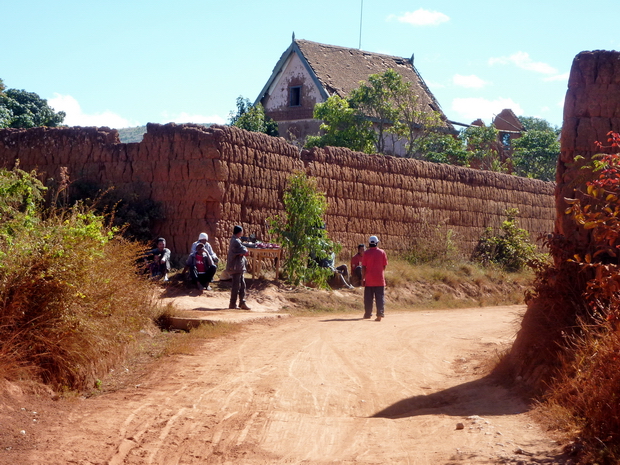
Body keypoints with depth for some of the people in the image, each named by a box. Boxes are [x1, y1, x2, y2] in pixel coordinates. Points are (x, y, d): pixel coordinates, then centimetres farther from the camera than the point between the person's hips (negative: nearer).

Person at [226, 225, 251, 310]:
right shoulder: (236, 241, -17)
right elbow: (245, 251, -15)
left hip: (239, 267, 10)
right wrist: (244, 252, 4)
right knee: (236, 286, -5)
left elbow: (245, 252, 15)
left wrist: (242, 252, -4)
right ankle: (232, 304, 1)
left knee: (242, 285, 12)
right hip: (236, 267, -10)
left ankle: (242, 303, 15)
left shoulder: (235, 240, 16)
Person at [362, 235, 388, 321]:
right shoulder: (382, 252, -1)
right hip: (380, 279, 1)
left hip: (369, 279, 0)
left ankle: (368, 314, 16)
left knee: (368, 298, 10)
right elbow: (384, 265, 3)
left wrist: (363, 278, 0)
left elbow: (363, 267, -6)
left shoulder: (366, 253, -5)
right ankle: (380, 314, -10)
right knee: (380, 297, 1)